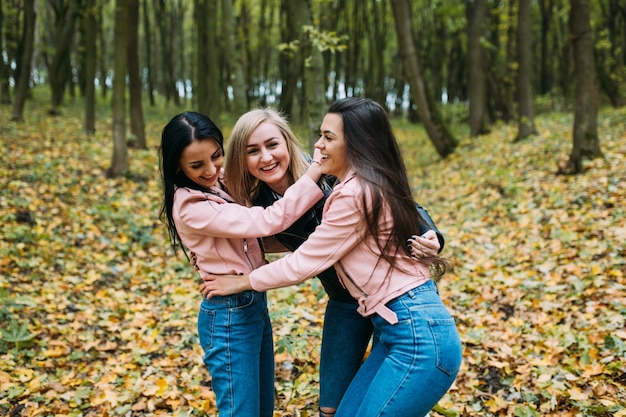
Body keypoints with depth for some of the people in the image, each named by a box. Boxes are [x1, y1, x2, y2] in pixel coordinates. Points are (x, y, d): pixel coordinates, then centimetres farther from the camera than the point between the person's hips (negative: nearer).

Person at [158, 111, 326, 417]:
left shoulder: (220, 184, 4)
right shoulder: (191, 208, -22)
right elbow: (268, 221, -27)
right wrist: (314, 173, -26)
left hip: (256, 305, 9)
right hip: (229, 317, -8)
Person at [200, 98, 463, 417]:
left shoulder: (355, 194, -16)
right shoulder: (369, 186, 13)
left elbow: (304, 262, -9)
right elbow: (313, 247, 18)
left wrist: (241, 282, 4)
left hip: (419, 335, -9)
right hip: (403, 329, 9)